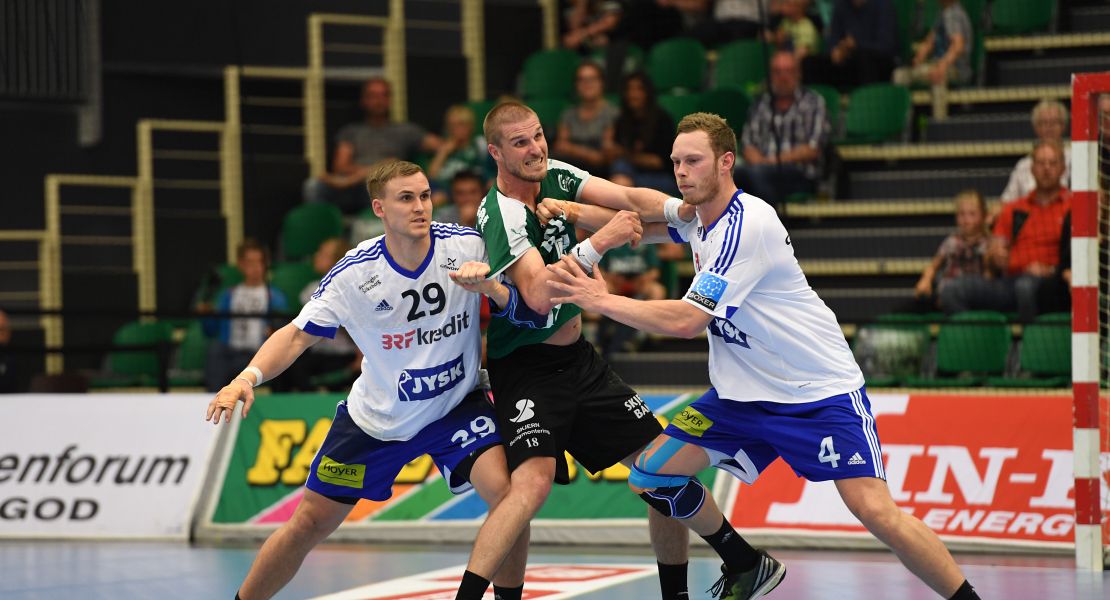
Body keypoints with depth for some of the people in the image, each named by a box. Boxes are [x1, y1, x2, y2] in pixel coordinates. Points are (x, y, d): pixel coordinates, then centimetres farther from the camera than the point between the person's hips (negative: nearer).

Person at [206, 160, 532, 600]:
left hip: (457, 406, 0)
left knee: (506, 492, -25)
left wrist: (488, 286, -32)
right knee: (309, 524, 5)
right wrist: (248, 377, -32)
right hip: (375, 416, 0)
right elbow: (297, 335, -14)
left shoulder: (466, 246, -16)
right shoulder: (354, 274, -18)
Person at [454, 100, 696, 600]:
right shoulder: (501, 214, -19)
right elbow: (538, 295, -32)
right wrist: (600, 242, -35)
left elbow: (629, 199, -9)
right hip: (526, 368, -8)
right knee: (534, 480, -29)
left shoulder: (557, 177, 2)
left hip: (579, 359, 8)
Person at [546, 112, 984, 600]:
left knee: (874, 510, -22)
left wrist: (602, 301, -18)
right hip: (743, 395, 9)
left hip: (820, 390, -8)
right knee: (651, 475, -1)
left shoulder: (746, 223, -23)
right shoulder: (700, 214, 3)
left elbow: (687, 321, -25)